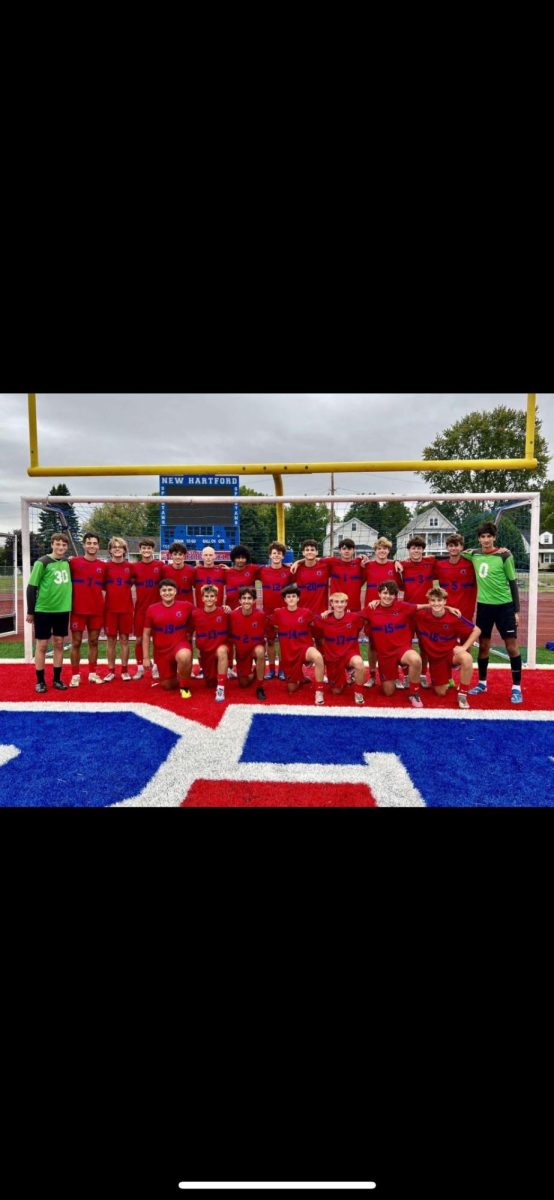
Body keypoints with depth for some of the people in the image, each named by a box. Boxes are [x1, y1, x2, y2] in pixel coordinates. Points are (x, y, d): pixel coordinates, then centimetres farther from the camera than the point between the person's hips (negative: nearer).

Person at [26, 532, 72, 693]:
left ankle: (57, 679, 19)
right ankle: (40, 681, 13)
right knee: (42, 645, 3)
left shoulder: (67, 562, 5)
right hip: (43, 610, -5)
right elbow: (31, 587, -8)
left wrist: (69, 604, 15)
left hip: (62, 610, 5)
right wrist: (30, 611, -8)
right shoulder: (42, 562, -10)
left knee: (59, 644, 9)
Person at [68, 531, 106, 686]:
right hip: (78, 610, -3)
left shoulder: (102, 566, 5)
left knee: (94, 642, 9)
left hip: (97, 610, 3)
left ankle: (93, 673, 18)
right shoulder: (74, 562, -4)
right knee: (76, 642, 3)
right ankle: (75, 675, 11)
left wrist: (103, 604, 8)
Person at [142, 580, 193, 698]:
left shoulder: (186, 606, -7)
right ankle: (180, 676, 43)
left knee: (184, 656, -39)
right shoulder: (151, 609, -3)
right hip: (161, 651, 3)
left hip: (180, 644, -2)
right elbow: (146, 634, 2)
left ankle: (184, 686, -13)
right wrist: (146, 657, 0)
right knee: (167, 686, 7)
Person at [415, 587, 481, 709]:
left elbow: (477, 630, -11)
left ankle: (462, 694, -19)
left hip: (452, 652, -2)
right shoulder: (422, 615, -16)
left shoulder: (454, 617, -19)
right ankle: (447, 679, 43)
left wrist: (464, 647, -18)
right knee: (441, 692, 5)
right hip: (435, 656, 2)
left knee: (467, 658, -39)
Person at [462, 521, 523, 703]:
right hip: (484, 605, 3)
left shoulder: (505, 556, -7)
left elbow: (513, 583, -4)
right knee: (483, 645, 10)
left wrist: (516, 609, -5)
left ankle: (516, 687, 8)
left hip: (505, 606, -3)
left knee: (512, 645, -2)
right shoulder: (474, 555, 2)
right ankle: (482, 683, 24)